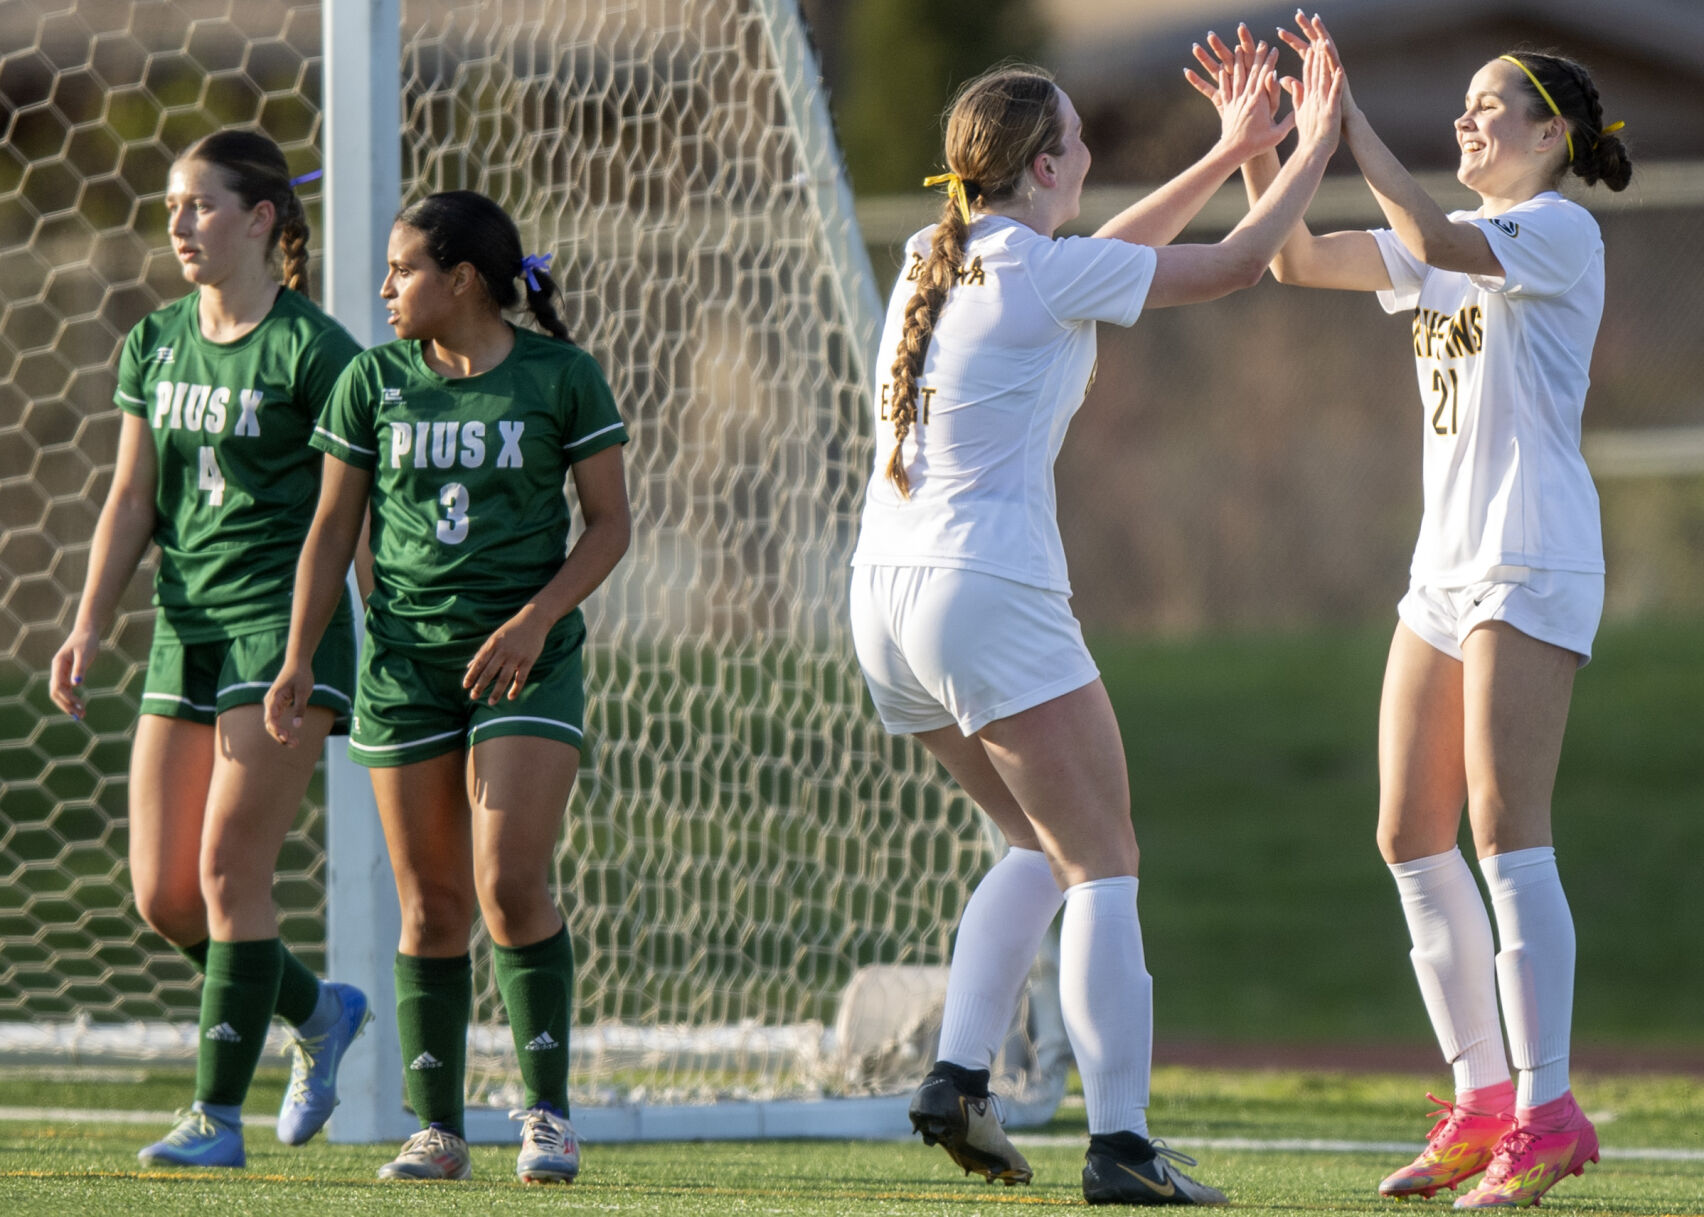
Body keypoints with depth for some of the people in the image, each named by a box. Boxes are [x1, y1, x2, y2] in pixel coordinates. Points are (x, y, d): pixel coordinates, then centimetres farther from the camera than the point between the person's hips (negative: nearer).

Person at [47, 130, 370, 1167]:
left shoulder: (312, 349, -7)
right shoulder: (157, 346, 12)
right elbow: (134, 500, 13)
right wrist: (90, 628, 3)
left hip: (286, 625, -7)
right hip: (186, 632, 7)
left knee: (230, 870, -11)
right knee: (163, 896, 3)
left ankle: (219, 1116, -6)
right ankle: (319, 1013, 26)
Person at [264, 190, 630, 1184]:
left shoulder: (562, 376, -1)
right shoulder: (375, 382, 6)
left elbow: (611, 522, 1)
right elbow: (333, 526, 10)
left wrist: (537, 618, -12)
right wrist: (299, 659, 3)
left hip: (528, 660, -3)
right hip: (408, 659, 3)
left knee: (511, 883, -15)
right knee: (433, 904, 2)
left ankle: (549, 1111, -3)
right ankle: (438, 1130, 8)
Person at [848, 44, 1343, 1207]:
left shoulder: (934, 259, 14)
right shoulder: (1042, 273, -10)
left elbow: (1104, 253, 30)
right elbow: (1235, 264, -2)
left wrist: (1229, 151, 31)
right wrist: (1314, 147, 12)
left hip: (887, 592, 9)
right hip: (990, 594, -9)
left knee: (1043, 848, 20)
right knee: (1104, 865, -5)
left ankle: (958, 1077, 8)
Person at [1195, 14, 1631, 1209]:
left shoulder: (1563, 231, -7)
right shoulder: (1448, 247, 18)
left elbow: (1437, 240, -25)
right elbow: (1298, 260, 15)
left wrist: (1349, 119, -24)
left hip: (1533, 564, -9)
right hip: (1446, 567, 9)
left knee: (1507, 834, -15)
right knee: (1413, 839, 4)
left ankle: (1548, 1112, -15)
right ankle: (1483, 1104, 9)